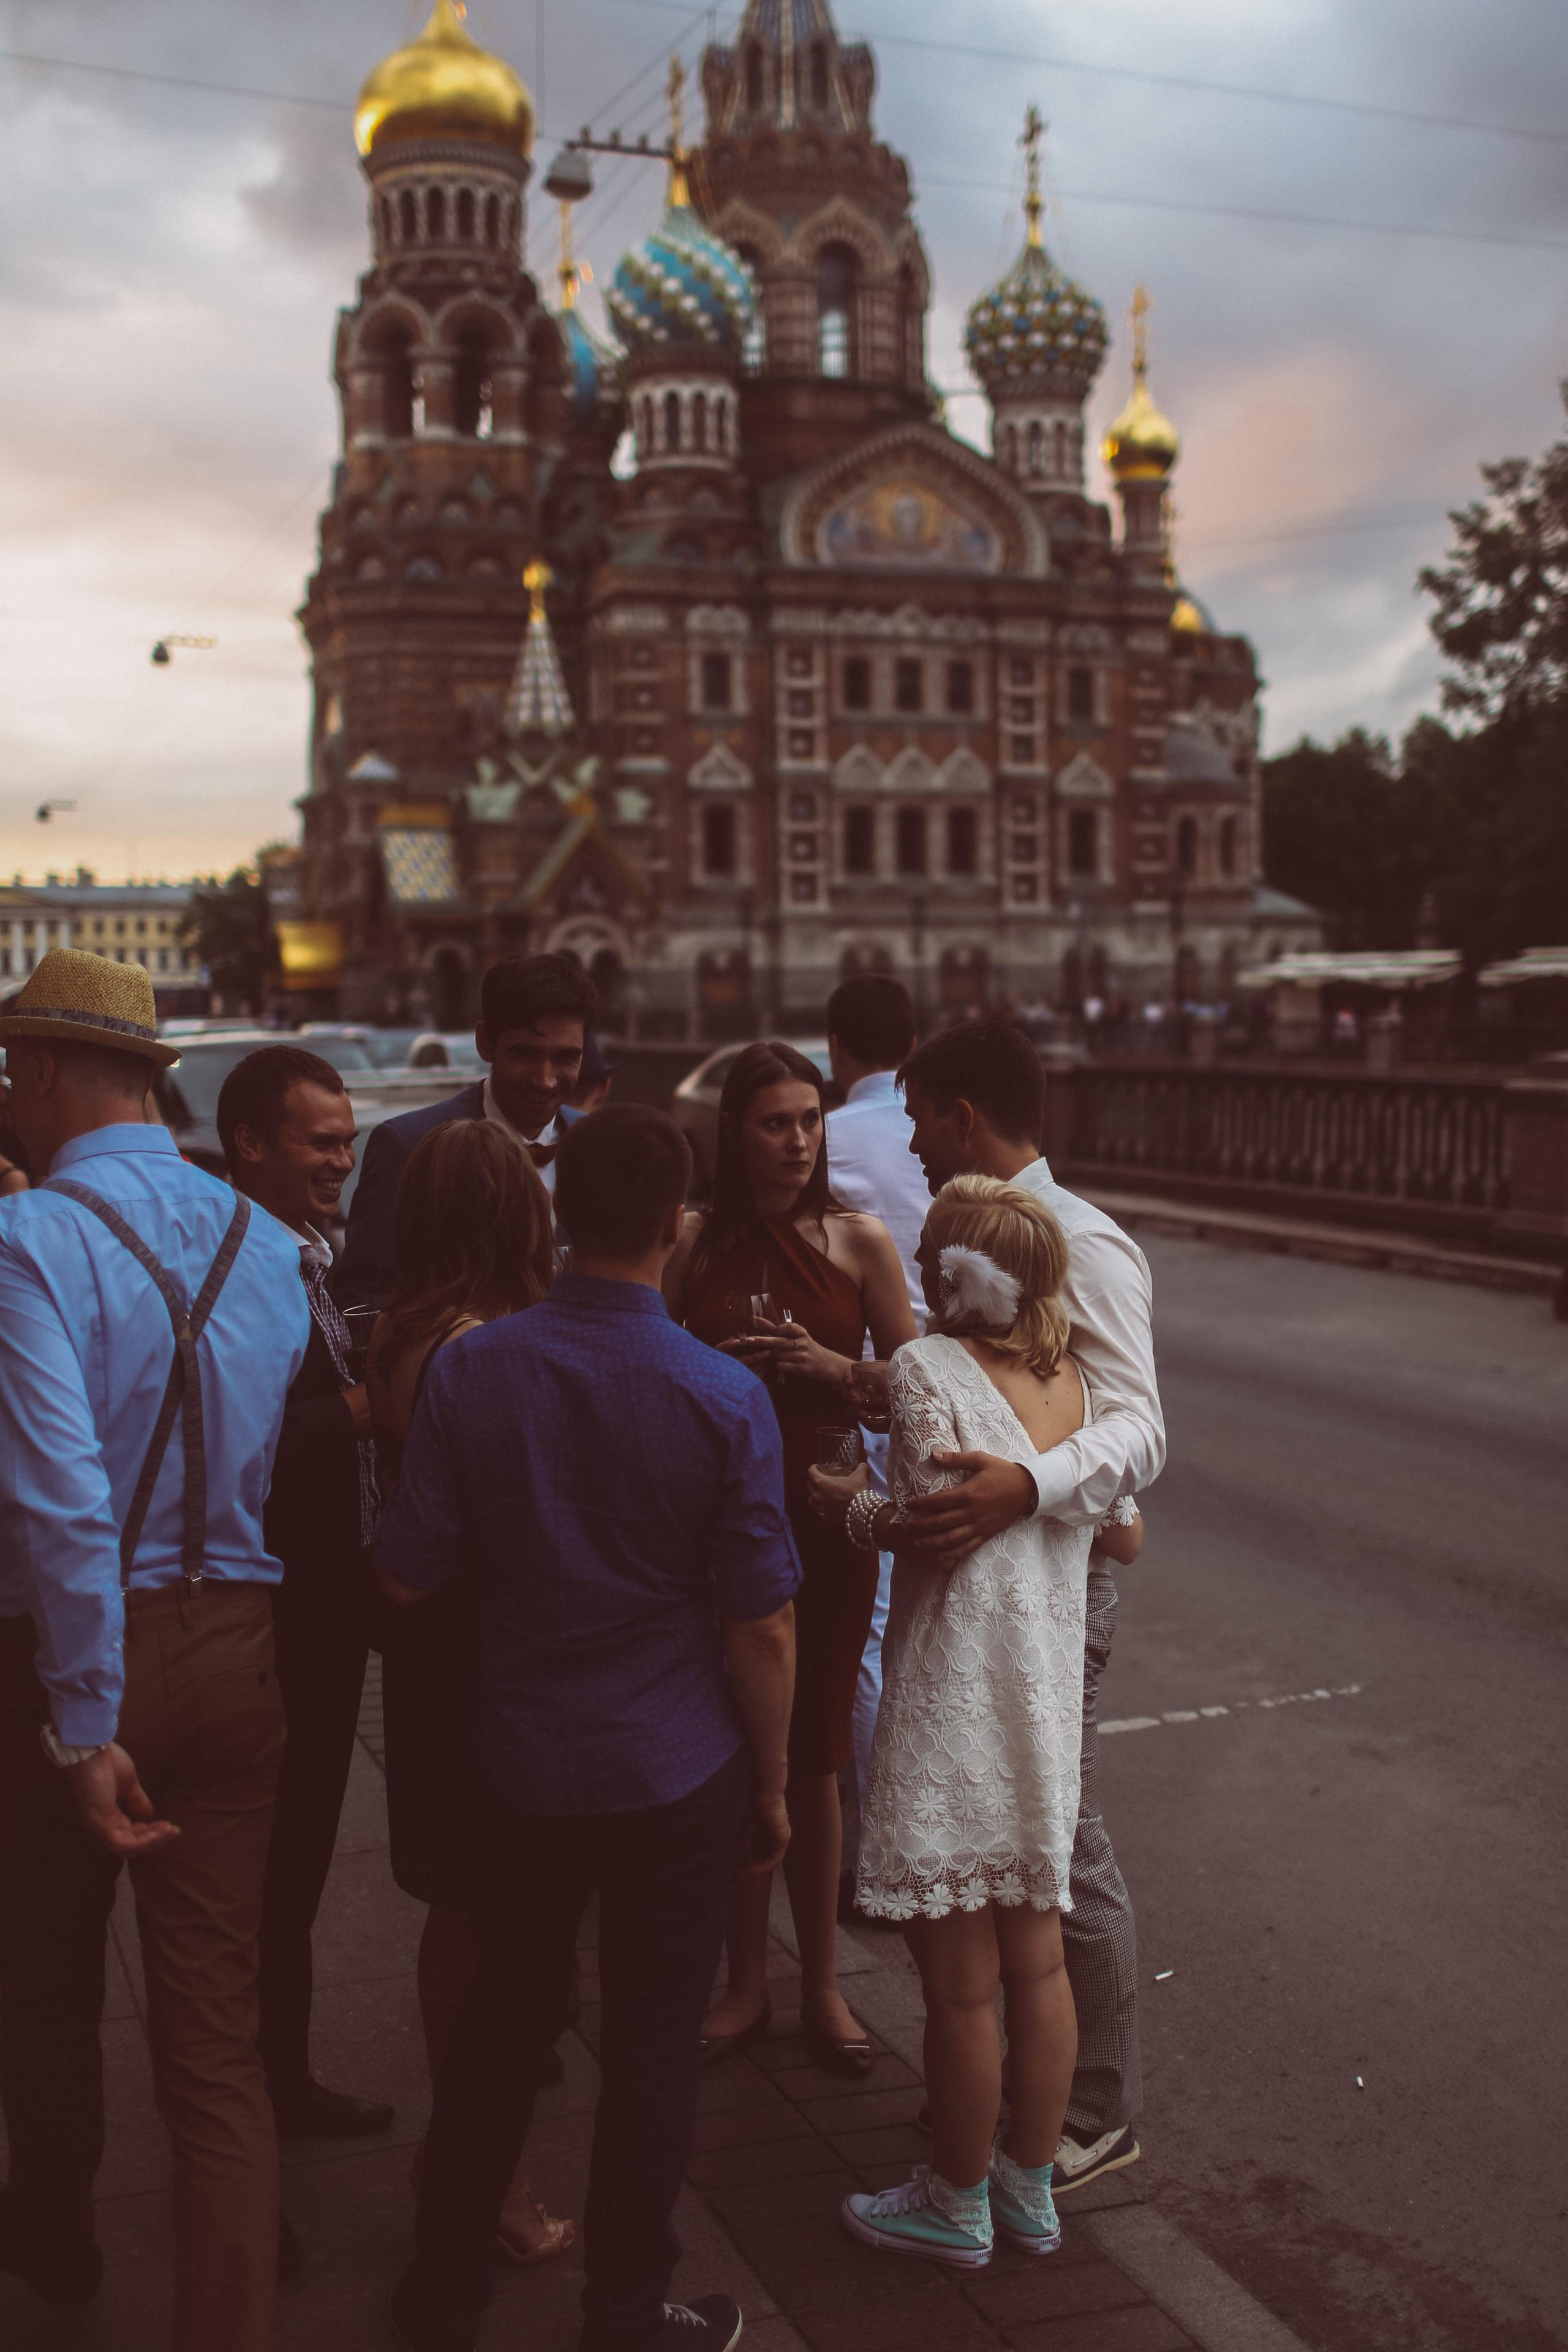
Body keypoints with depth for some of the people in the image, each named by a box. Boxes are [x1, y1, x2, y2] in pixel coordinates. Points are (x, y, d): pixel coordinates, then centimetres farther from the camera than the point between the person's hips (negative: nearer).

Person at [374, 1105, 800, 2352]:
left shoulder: (472, 1369, -10)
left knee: (502, 2021, 20)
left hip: (526, 1759, 3)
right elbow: (763, 1630, -12)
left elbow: (406, 1575, -5)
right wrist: (771, 1784, 1)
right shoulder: (724, 1398, -15)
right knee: (654, 2047, 13)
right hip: (679, 1776, -3)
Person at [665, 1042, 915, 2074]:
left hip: (825, 1516, -1)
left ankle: (822, 1982, 24)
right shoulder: (696, 1243, 0)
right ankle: (747, 1981, 23)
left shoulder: (860, 1242, -3)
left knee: (812, 1760, 7)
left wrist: (828, 1367, -15)